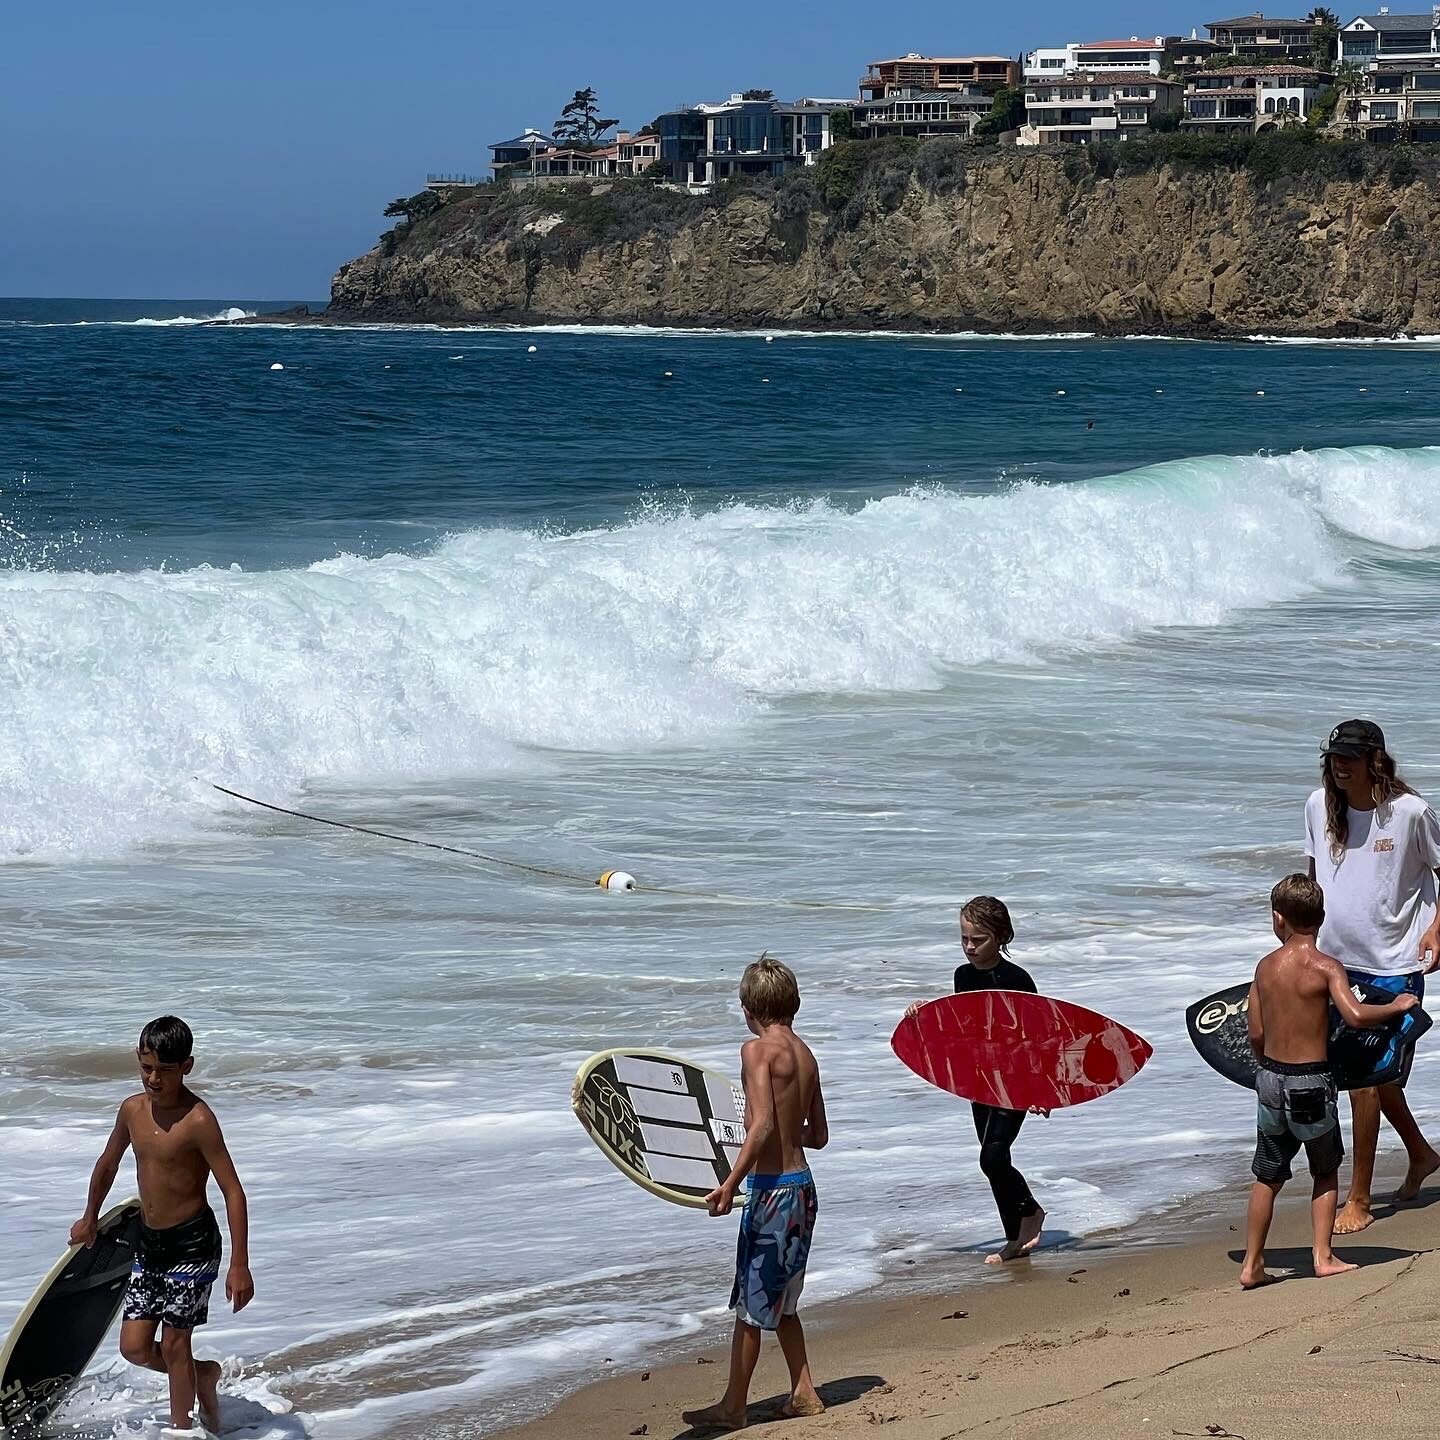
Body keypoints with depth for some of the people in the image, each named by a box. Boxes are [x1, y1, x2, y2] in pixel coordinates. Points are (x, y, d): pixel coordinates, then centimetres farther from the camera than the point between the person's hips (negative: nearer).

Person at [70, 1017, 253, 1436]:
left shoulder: (198, 1119, -19)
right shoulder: (133, 1109, 1)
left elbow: (233, 1192, -19)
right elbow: (108, 1163, 20)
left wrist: (239, 1265, -22)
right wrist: (90, 1218, 32)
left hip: (192, 1243, -6)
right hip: (148, 1241, 6)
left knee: (173, 1343, -1)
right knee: (135, 1347, 6)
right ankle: (204, 1375, 32)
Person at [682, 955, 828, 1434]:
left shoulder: (757, 1049, -13)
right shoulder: (805, 1054, 10)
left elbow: (763, 1124, -24)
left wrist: (730, 1184, -25)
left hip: (771, 1189, -8)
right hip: (802, 1185, 8)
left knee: (751, 1303, 3)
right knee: (780, 1302, 20)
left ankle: (733, 1406, 12)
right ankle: (803, 1393, 22)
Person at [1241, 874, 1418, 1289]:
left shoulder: (1265, 967, 2)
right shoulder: (1326, 966, -11)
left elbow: (1256, 1033, 4)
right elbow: (1355, 1016, -25)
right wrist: (1396, 1006, -7)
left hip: (1271, 1079, 4)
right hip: (1311, 1082, -4)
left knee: (1268, 1176, 14)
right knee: (1326, 1172, 16)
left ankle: (1252, 1265, 15)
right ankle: (1323, 1257, 11)